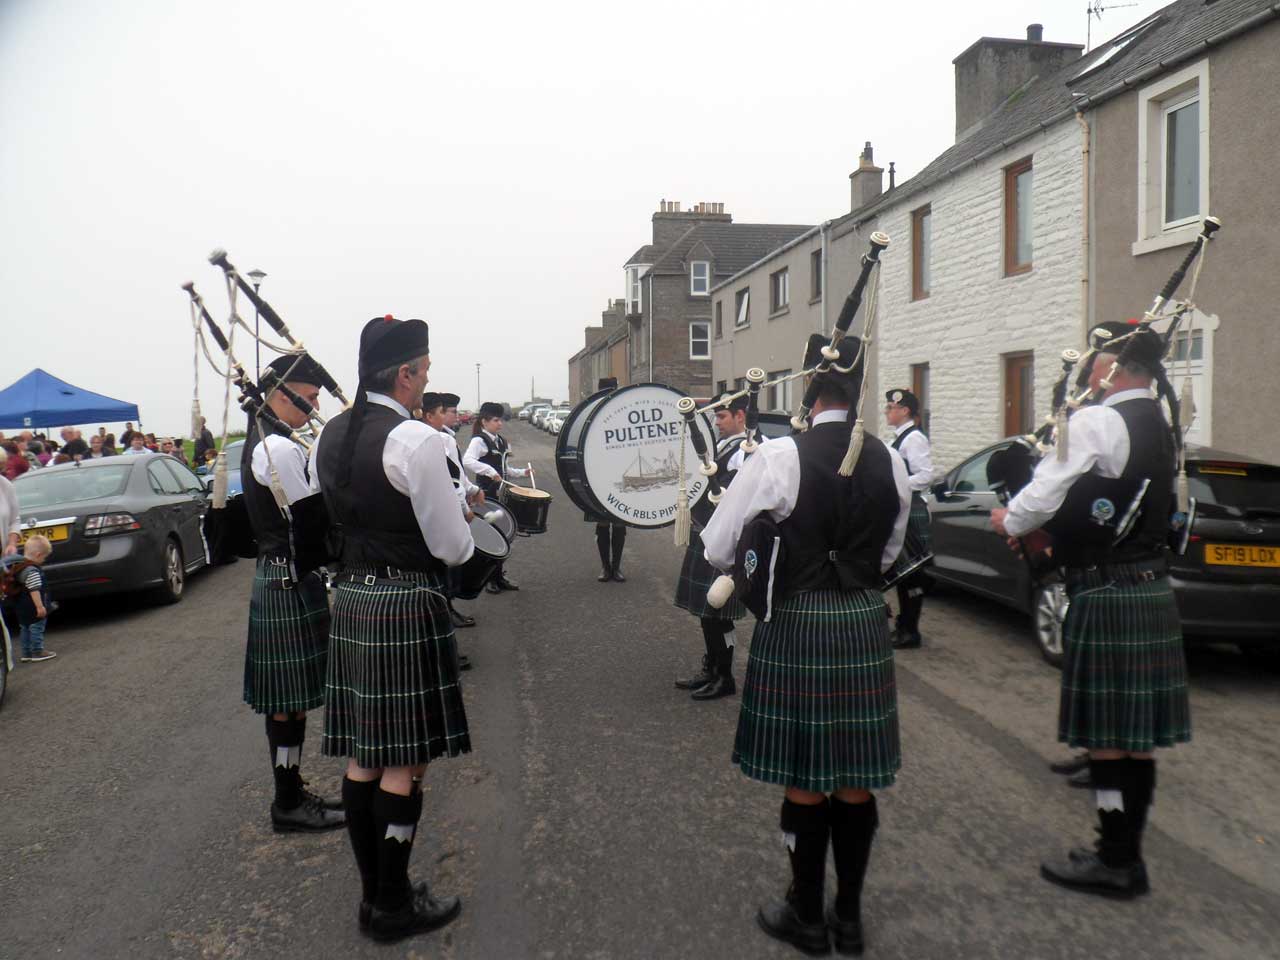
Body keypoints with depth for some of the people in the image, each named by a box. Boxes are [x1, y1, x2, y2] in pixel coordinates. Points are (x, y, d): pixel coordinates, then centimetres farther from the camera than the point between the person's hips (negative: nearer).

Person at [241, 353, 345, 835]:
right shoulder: (279, 448, -19)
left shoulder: (261, 442, 14)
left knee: (287, 698, 16)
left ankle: (291, 793, 26)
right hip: (291, 583, -10)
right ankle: (289, 805, 10)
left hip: (278, 576, 10)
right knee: (289, 698, -1)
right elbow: (314, 520, -18)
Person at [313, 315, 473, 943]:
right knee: (405, 762, 3)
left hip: (349, 599, 8)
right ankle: (393, 906, 15)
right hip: (407, 606, -8)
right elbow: (451, 546, -12)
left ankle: (374, 892, 27)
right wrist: (464, 540, 9)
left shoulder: (329, 436, 8)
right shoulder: (416, 440, -17)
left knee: (363, 756, 14)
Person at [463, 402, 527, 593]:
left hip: (501, 494, 8)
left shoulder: (502, 441, 13)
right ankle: (488, 579, 10)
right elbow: (467, 461, -30)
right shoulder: (479, 441, -12)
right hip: (486, 495, -8)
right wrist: (490, 471, -36)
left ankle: (499, 577, 22)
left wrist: (521, 472, 9)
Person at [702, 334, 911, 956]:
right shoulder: (889, 461, 0)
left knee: (805, 778, 9)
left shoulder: (779, 456, -14)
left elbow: (716, 548, -9)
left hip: (797, 626, -4)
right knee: (856, 778, 14)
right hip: (865, 624, 4)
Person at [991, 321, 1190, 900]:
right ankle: (1125, 854, 25)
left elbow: (1043, 494, -16)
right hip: (1152, 593, 9)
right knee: (1135, 733, 14)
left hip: (1107, 598, -9)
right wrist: (1053, 530, 13)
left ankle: (1115, 864, 12)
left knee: (1106, 736, 1)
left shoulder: (1095, 422, -16)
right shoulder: (1157, 426, 13)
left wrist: (1008, 522, 3)